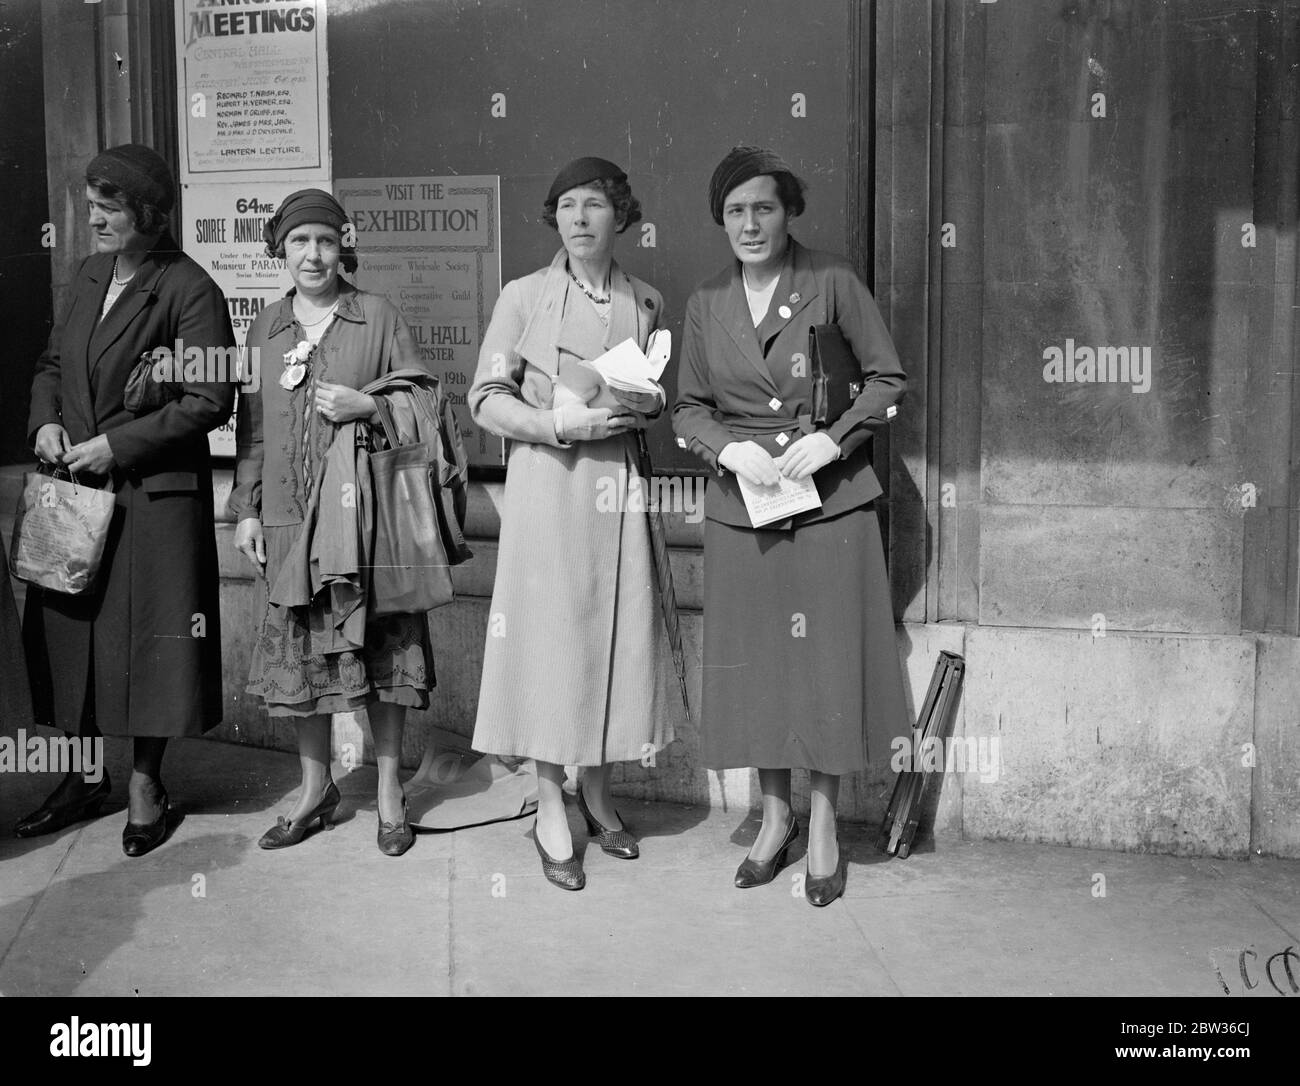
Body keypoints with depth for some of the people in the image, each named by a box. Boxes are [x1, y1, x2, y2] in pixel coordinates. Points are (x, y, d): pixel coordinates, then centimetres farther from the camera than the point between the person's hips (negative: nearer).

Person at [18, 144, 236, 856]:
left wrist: (116, 445, -15)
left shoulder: (188, 289, -11)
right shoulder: (89, 276, 12)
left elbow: (209, 399, -15)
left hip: (154, 495, -7)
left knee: (148, 634, 3)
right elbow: (51, 362, 22)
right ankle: (84, 777, 27)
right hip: (75, 486, 7)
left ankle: (145, 781, 20)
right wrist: (46, 422, 2)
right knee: (65, 629, 11)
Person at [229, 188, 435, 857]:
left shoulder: (378, 316, 2)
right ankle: (315, 787, 22)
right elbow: (251, 426, 13)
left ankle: (389, 789, 15)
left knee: (380, 643, 1)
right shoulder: (265, 329, 11)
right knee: (300, 643, 7)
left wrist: (367, 406, -15)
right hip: (288, 514, 3)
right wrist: (246, 509, 7)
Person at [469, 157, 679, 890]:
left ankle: (598, 793, 22)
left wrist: (650, 405, -3)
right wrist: (560, 423, -15)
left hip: (620, 484, 3)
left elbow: (664, 395, 20)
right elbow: (486, 399, -2)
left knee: (619, 631, 5)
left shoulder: (647, 302, 10)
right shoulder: (524, 297, 1)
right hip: (547, 482, -3)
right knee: (551, 631, -2)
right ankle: (551, 810, 9)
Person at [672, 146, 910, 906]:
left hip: (832, 500, -3)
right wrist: (728, 447, -9)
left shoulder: (832, 282, -2)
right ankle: (775, 816, 23)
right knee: (754, 661, 6)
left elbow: (888, 379, -1)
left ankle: (824, 825, 16)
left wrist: (834, 438, -14)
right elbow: (688, 408, 10)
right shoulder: (707, 304, 7)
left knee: (828, 658, 1)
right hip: (742, 503, 3)